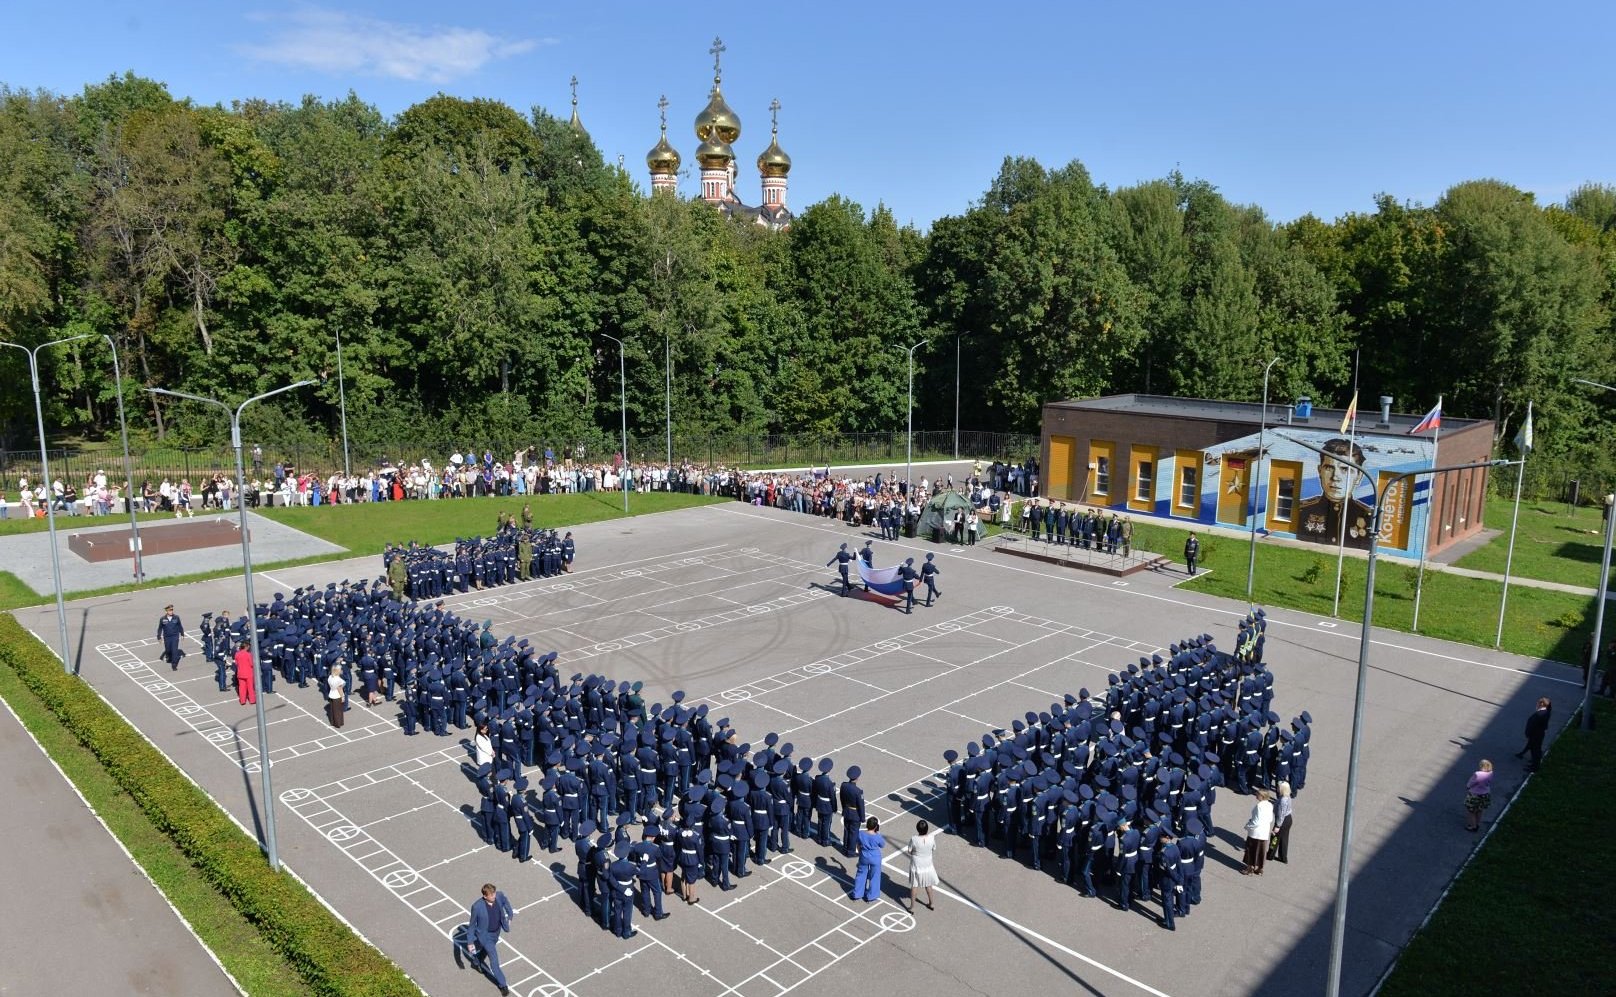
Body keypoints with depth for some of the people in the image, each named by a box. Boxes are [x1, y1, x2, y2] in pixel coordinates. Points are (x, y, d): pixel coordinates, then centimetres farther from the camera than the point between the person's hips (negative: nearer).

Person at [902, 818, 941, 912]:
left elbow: (909, 851, -13)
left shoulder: (914, 839, -26)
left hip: (916, 866, -2)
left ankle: (912, 907, 26)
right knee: (928, 885, 25)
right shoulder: (931, 838, -21)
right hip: (927, 865, 2)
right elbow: (934, 849, -3)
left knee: (914, 886, 16)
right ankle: (931, 904, 41)